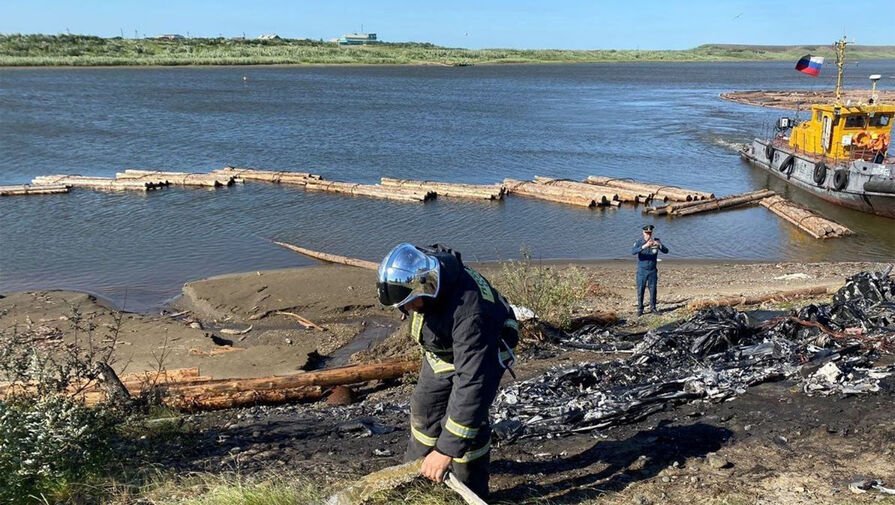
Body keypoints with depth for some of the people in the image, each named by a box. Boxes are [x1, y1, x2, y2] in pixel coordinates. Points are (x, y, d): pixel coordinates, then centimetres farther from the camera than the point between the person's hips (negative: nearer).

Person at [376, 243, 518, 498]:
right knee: (424, 406, 15)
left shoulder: (469, 312, -47)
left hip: (482, 352, -7)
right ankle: (416, 469, 37)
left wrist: (447, 450, -46)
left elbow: (473, 382, -47)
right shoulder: (418, 267, -27)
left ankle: (471, 493, 7)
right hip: (441, 348, 7)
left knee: (468, 419, -15)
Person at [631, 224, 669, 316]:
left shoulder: (656, 241, -3)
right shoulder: (639, 242, -11)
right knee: (640, 290, 0)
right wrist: (644, 246, -42)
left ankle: (653, 308, 19)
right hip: (642, 270, -2)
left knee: (653, 290, 6)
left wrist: (659, 245, -30)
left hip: (653, 270, 2)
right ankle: (640, 309, 9)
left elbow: (666, 251, -10)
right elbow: (633, 252, -28)